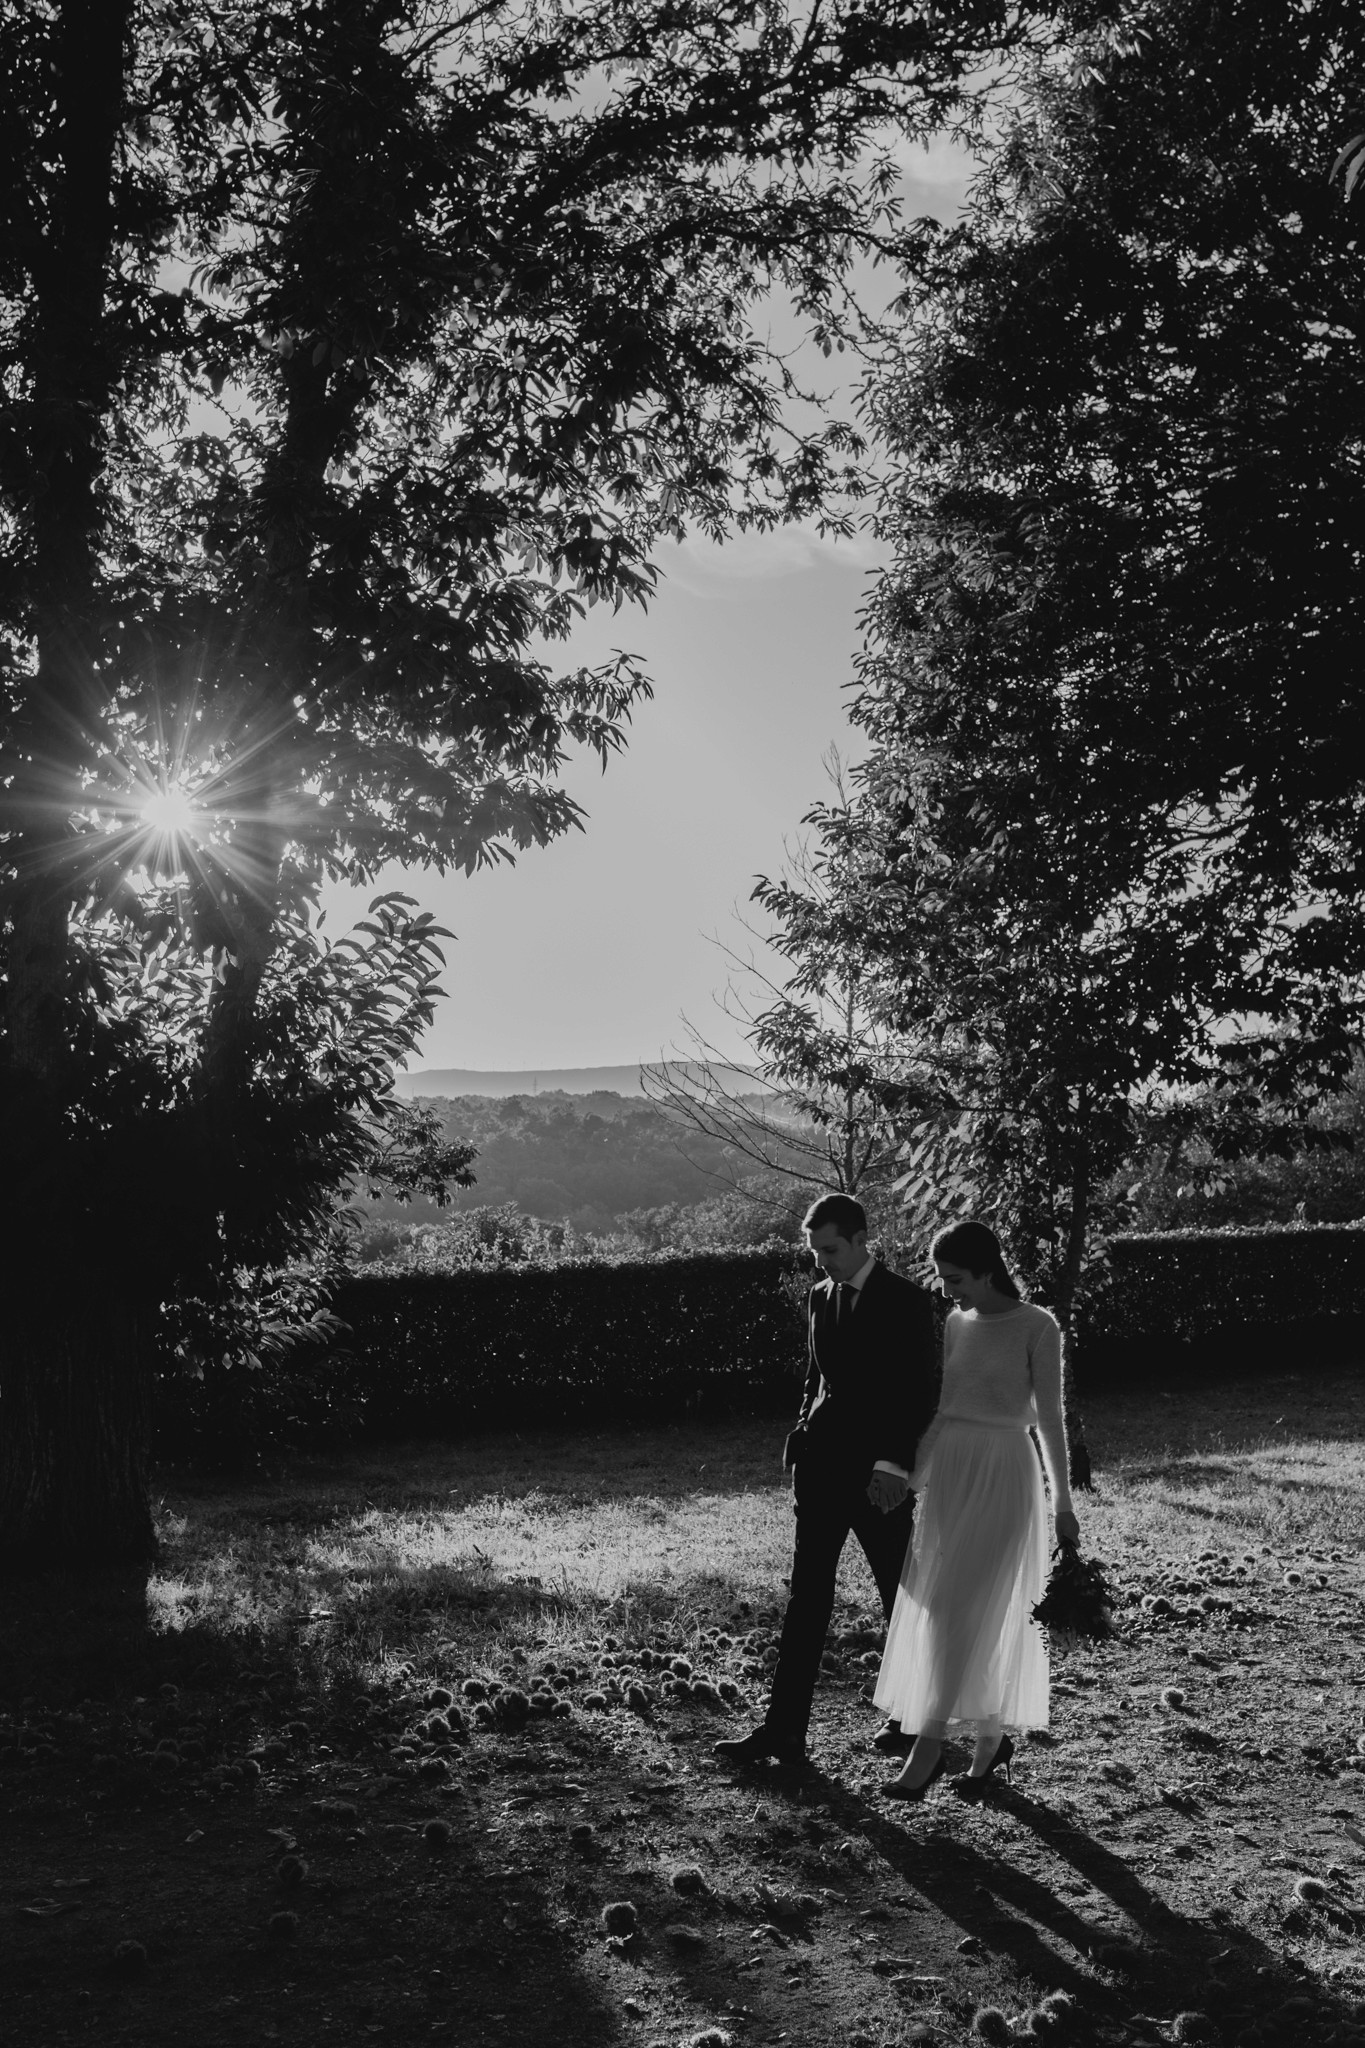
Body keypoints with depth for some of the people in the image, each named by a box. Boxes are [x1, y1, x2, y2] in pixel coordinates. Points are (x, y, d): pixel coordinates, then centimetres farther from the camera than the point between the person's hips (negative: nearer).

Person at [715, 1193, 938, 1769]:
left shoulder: (906, 1301, -7)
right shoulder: (819, 1297, 11)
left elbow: (921, 1395, -10)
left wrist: (895, 1467, -16)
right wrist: (802, 1443, 8)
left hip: (879, 1475, -5)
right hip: (822, 1464, 5)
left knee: (901, 1597, 8)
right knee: (806, 1597, 2)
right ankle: (783, 1728, 1)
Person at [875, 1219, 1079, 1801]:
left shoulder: (1036, 1327, -8)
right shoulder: (956, 1324, 9)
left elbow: (1049, 1417, -5)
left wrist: (1062, 1501, -2)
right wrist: (908, 1481, 12)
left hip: (1003, 1476, -6)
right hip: (950, 1474, 6)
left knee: (965, 1611, -10)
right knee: (974, 1618, 8)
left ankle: (927, 1749, -9)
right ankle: (992, 1742, 21)